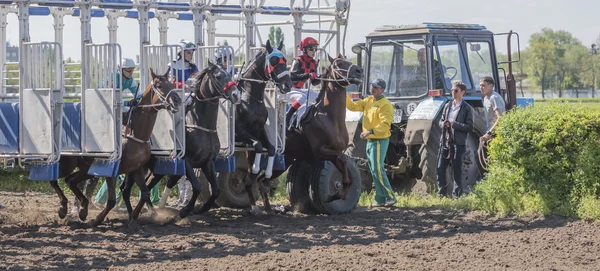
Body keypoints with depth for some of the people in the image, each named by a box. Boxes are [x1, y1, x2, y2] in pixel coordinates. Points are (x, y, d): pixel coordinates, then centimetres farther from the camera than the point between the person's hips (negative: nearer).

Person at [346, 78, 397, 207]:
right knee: (374, 171, 10)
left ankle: (390, 197, -10)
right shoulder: (368, 101, 13)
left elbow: (385, 124, -23)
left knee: (377, 170, -14)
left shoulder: (385, 105, -13)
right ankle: (380, 199, 14)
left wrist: (370, 131, -32)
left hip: (379, 141, -9)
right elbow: (353, 106, 11)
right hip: (370, 141, 9)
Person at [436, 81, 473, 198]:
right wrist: (444, 124, -3)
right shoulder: (447, 106, 16)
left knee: (457, 169, 0)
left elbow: (469, 127, -7)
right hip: (445, 141, 5)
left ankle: (457, 193, 9)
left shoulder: (467, 108, -1)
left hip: (458, 143, -5)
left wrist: (454, 124, -16)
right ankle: (442, 191, 11)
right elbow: (441, 121, 22)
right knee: (440, 168, 0)